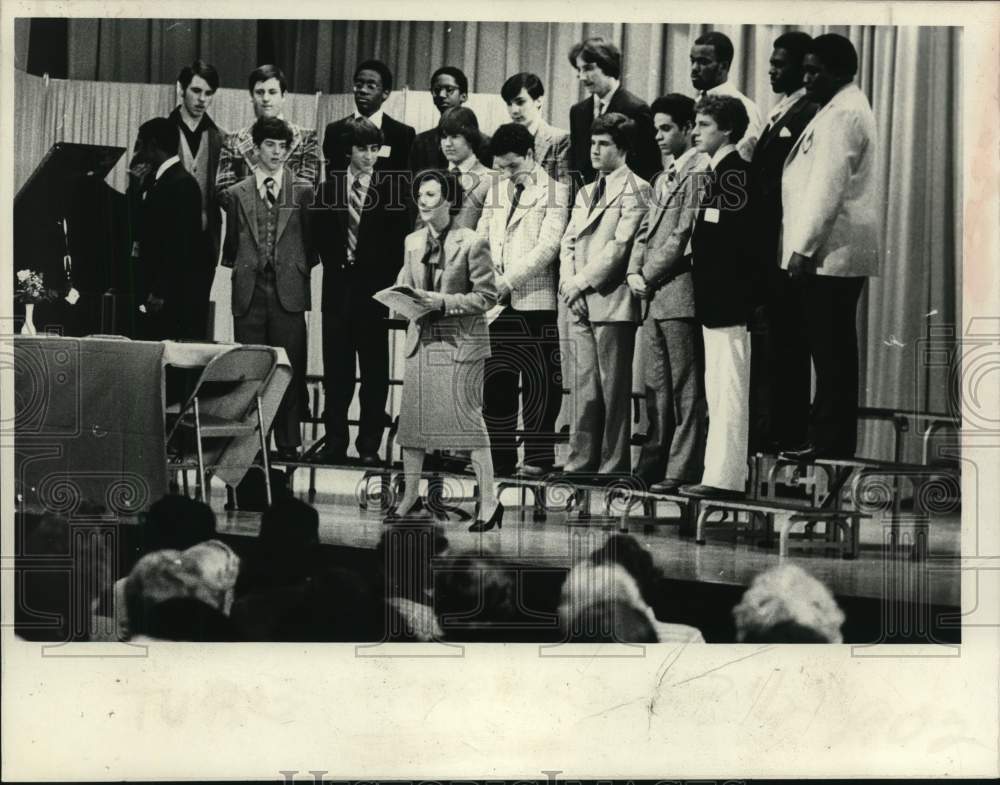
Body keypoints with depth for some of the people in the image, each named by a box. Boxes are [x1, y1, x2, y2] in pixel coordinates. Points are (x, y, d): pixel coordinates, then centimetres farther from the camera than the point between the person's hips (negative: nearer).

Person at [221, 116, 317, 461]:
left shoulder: (302, 192, 8)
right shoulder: (238, 194, 10)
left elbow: (311, 242, 11)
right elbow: (230, 246, 16)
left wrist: (300, 268, 3)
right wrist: (241, 267, 6)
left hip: (289, 291, -1)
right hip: (249, 291, 1)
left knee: (290, 369, -3)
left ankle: (288, 442, 2)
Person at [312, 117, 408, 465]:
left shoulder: (389, 189, 1)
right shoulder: (329, 189, 8)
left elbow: (399, 240, 0)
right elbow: (320, 236, 12)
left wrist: (383, 278, -4)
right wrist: (336, 264, 3)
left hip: (374, 291, -2)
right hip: (338, 287, 2)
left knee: (375, 371, 1)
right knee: (336, 370, 5)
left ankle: (370, 445, 6)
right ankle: (335, 441, 10)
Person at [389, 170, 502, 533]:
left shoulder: (471, 243, -9)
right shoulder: (413, 242, 9)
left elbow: (487, 296, -9)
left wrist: (443, 302, -18)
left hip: (460, 341, -6)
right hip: (421, 337, 6)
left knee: (467, 418, -6)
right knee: (412, 418, 7)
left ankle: (488, 500, 1)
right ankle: (410, 495, 19)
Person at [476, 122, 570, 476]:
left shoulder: (554, 191, -2)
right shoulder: (499, 192, 19)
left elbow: (548, 247, -11)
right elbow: (481, 239, 17)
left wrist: (508, 280, -17)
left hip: (536, 301, -6)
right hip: (499, 302, 6)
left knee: (539, 383, -1)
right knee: (495, 382, 4)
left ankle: (538, 458, 4)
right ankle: (500, 457, 10)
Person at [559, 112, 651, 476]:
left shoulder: (635, 190, -4)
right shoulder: (586, 193, 21)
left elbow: (620, 245, -12)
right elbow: (569, 242, 17)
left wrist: (583, 281, -11)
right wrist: (568, 281, -1)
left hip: (613, 302, -7)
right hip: (581, 304, 7)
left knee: (614, 389, -4)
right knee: (584, 387, 8)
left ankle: (613, 466, -1)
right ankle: (580, 462, 11)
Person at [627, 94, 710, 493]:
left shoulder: (699, 171, -9)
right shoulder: (666, 176, 20)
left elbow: (684, 235, -15)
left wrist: (650, 276, -10)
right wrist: (635, 271, 4)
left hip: (680, 292, -9)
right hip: (654, 295, 9)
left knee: (686, 389, -5)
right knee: (656, 386, 12)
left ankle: (682, 471, -3)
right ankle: (652, 466, 18)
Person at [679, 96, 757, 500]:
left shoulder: (732, 172, -13)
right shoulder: (720, 170, 17)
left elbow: (733, 237, -19)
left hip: (726, 298, -11)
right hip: (716, 299, 11)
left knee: (727, 388, -7)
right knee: (720, 388, 12)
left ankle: (724, 476, -6)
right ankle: (721, 472, 17)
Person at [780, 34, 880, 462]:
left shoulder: (842, 114, -12)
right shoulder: (845, 108, 20)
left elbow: (828, 188, -19)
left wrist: (804, 248, -19)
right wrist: (803, 246, 22)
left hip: (830, 252, -10)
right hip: (837, 252, 10)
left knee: (830, 351, -9)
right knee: (833, 351, 11)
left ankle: (829, 440, -8)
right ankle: (832, 438, 14)